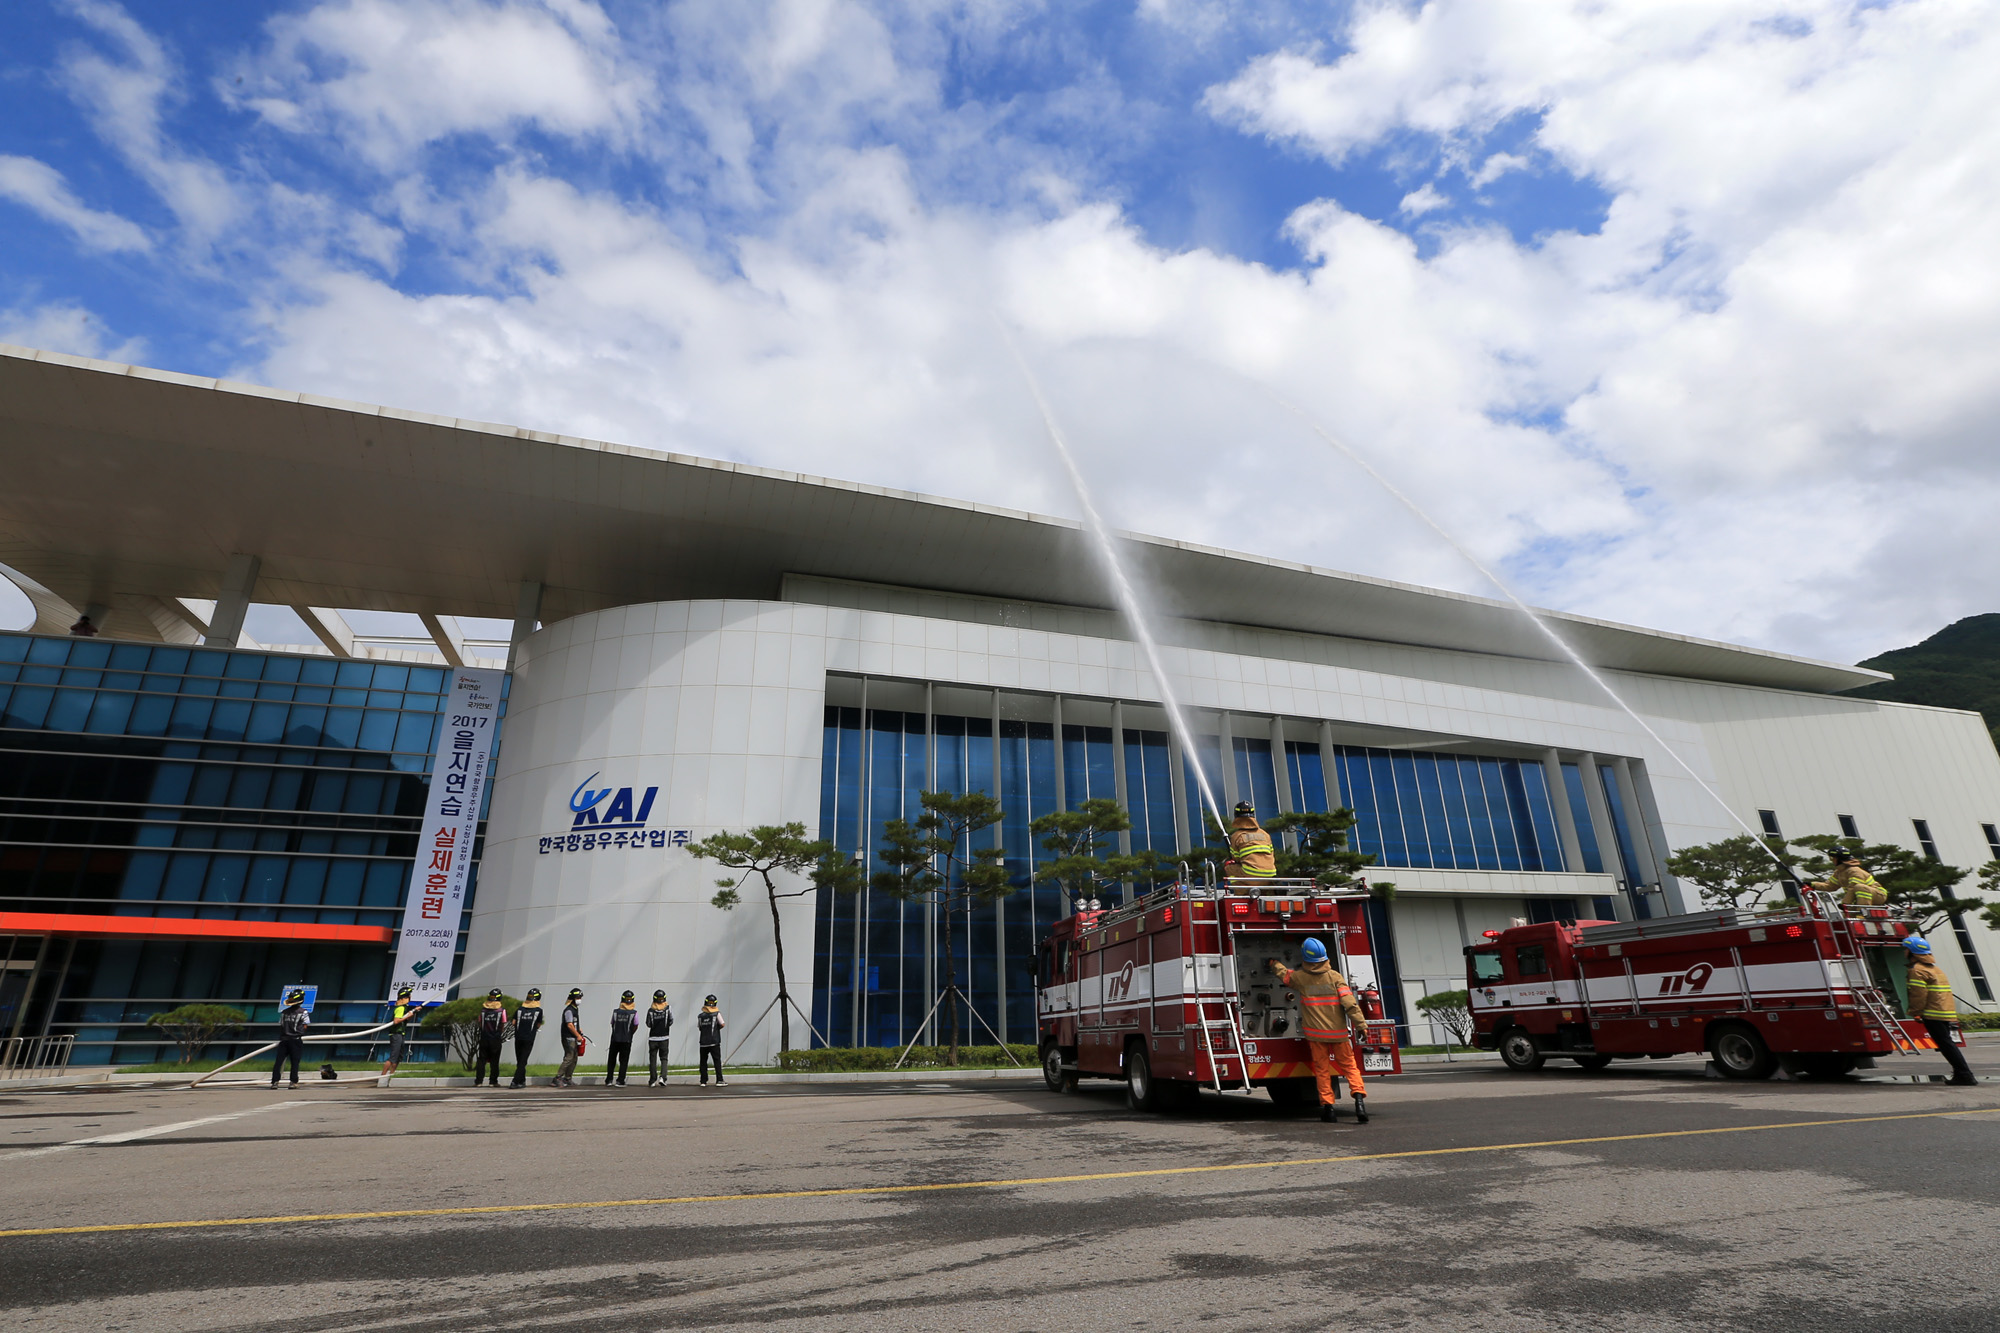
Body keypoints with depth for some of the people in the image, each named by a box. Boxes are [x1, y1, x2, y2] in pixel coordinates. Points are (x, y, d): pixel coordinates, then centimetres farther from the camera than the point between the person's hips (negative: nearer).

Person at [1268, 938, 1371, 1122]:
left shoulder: (1300, 977, -2)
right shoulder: (1335, 977, -6)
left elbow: (1284, 974, 19)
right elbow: (1350, 1002, -13)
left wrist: (1274, 963, 39)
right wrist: (1361, 1024, -10)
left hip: (1316, 1032, 0)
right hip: (1338, 1031, 0)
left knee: (1322, 1069, 8)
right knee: (1349, 1065, 9)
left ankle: (1328, 1107, 5)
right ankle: (1359, 1097, -10)